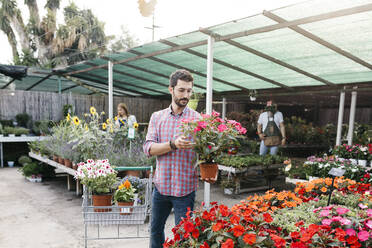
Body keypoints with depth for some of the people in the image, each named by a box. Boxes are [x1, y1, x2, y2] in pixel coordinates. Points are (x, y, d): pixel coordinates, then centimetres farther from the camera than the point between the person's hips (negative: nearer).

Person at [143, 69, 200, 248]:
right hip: (161, 185, 3)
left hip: (185, 188, -3)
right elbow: (148, 148, -8)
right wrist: (173, 144, -24)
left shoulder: (197, 119, -4)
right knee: (156, 229, 21)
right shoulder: (157, 117, 4)